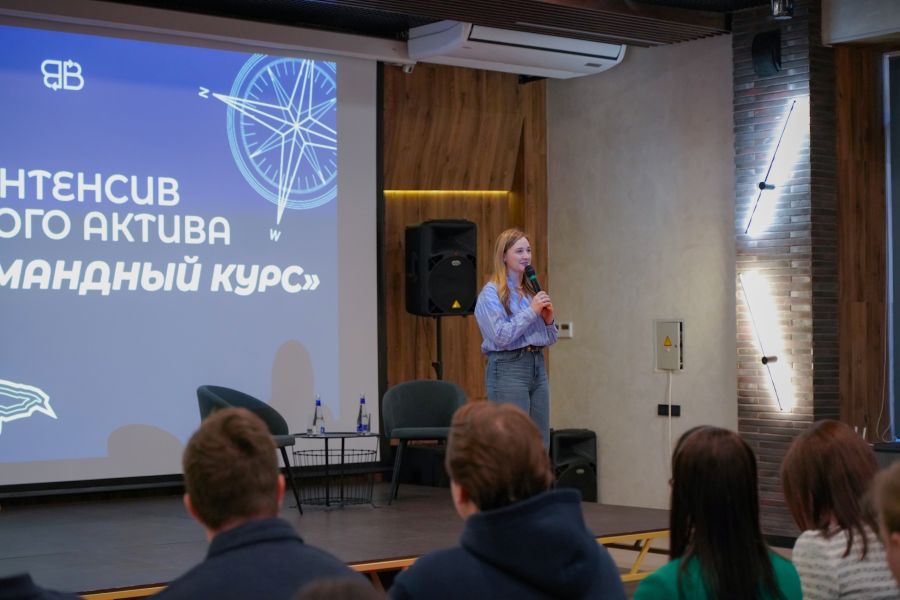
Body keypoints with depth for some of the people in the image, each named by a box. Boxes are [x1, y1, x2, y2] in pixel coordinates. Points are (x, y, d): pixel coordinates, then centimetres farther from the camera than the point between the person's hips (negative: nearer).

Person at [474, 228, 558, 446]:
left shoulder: (532, 291, 16)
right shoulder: (491, 293, -5)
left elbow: (550, 339, 20)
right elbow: (501, 336, -16)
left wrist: (548, 319, -1)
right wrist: (531, 312, -13)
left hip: (537, 365, 7)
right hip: (508, 368, -7)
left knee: (541, 444, 6)